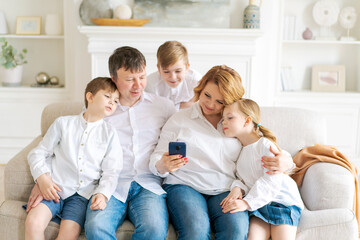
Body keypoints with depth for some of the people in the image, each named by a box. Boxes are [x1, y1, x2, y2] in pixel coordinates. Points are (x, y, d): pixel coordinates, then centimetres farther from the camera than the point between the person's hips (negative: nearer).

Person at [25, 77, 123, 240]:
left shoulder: (110, 133, 10)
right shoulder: (63, 123, 11)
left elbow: (111, 172, 4)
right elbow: (38, 153, 11)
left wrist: (102, 194, -15)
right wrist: (42, 178, -6)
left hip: (84, 194, 0)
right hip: (54, 189, 1)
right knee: (33, 223, -24)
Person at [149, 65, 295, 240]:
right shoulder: (179, 119, 14)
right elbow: (157, 158, 10)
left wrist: (285, 161, -5)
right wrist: (162, 166, -15)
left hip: (225, 191, 2)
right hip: (184, 186, -1)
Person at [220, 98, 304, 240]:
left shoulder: (265, 145, -12)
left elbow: (272, 180, -20)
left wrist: (247, 202, -25)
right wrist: (237, 188, -10)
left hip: (282, 200, -4)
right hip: (258, 204, 4)